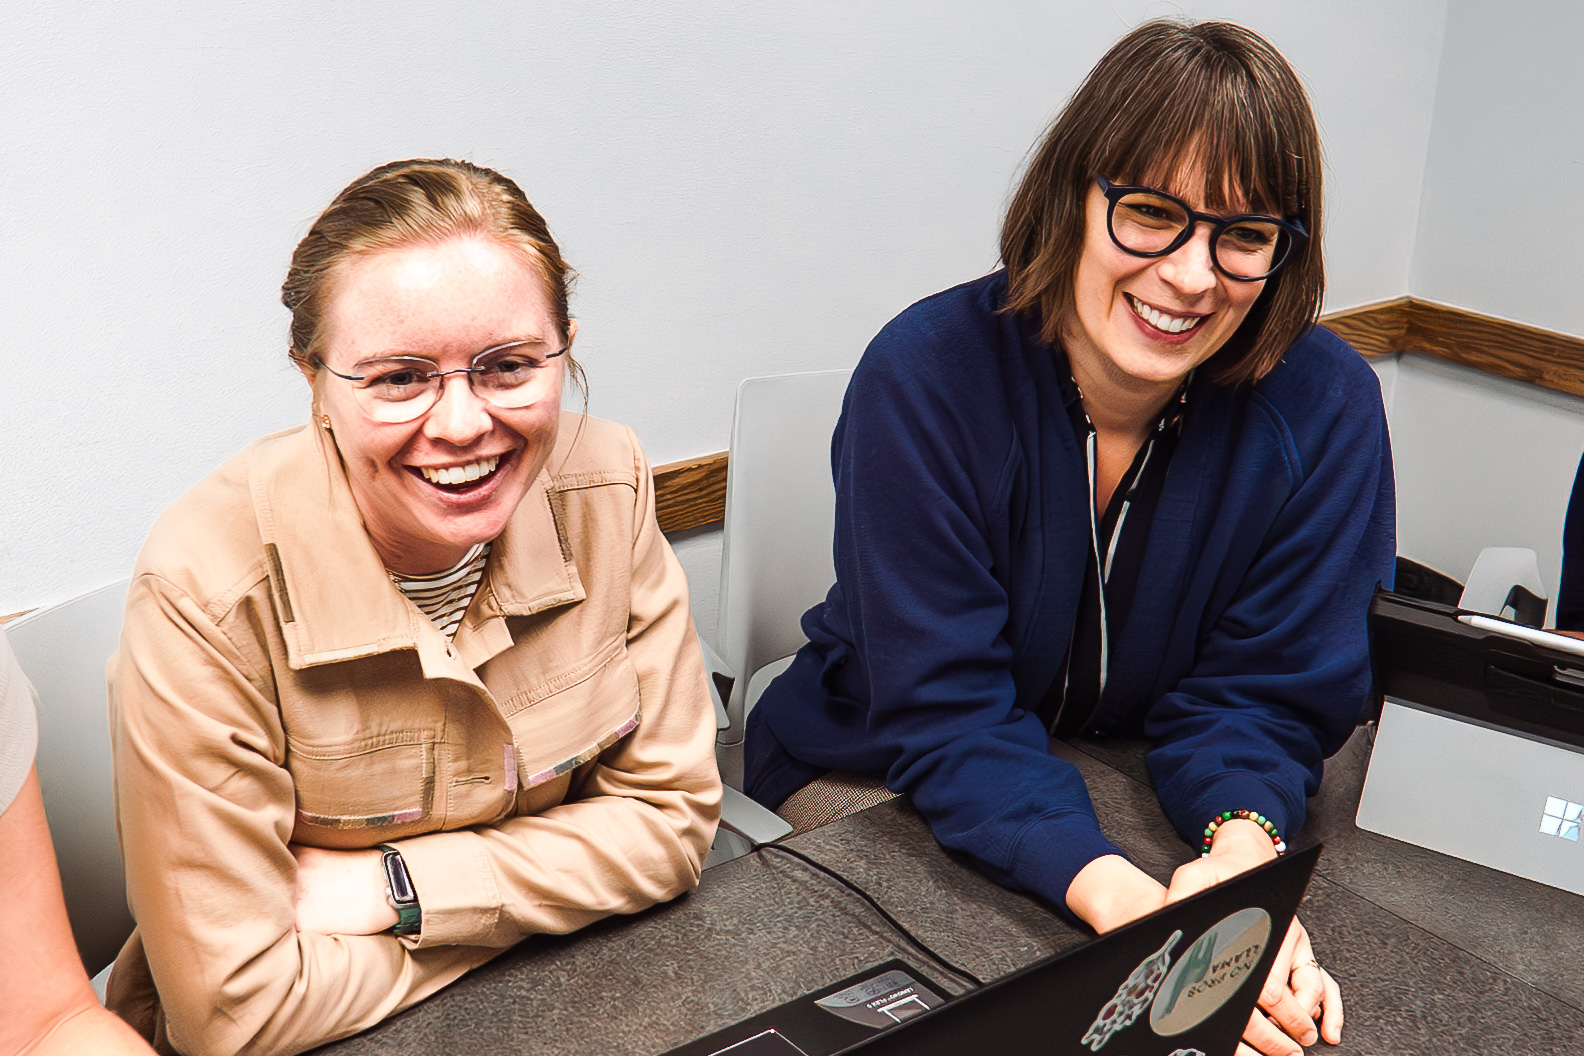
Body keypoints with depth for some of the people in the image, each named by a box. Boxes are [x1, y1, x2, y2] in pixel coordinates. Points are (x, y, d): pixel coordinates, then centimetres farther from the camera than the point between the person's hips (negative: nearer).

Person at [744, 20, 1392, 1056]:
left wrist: (1243, 851, -32)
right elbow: (945, 711, -25)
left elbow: (1264, 691, -10)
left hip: (1124, 797, 2)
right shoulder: (926, 375, -22)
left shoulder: (1324, 407, -14)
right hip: (870, 786, -2)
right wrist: (1126, 899, -40)